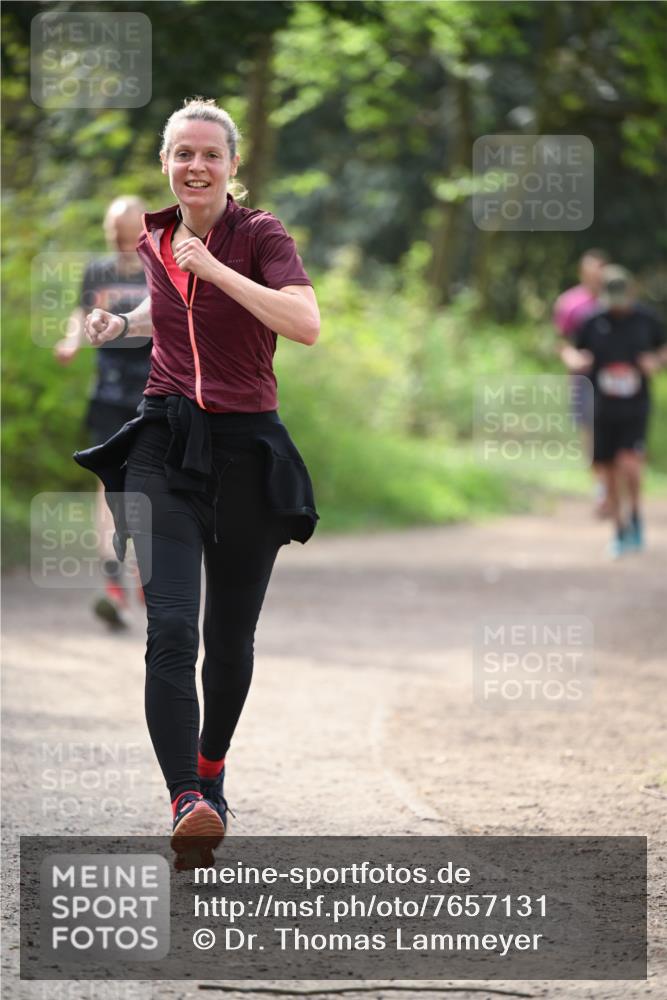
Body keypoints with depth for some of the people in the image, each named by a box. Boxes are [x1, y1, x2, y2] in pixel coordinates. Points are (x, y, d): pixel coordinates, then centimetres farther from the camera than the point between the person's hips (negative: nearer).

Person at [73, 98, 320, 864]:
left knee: (230, 635, 10)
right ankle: (188, 806, -26)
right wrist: (121, 324, 14)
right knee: (171, 632, -16)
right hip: (165, 447, 2)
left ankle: (211, 768, 37)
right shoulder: (154, 239, 9)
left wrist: (214, 268, -25)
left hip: (246, 449, -2)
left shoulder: (260, 236, -6)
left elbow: (305, 323, -24)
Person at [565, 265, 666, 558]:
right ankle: (620, 532, 19)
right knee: (609, 471, 4)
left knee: (629, 464, -18)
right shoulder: (592, 322, -2)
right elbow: (576, 354, 10)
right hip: (603, 409, 1)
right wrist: (576, 361, -13)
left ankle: (635, 516, 7)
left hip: (636, 407, -1)